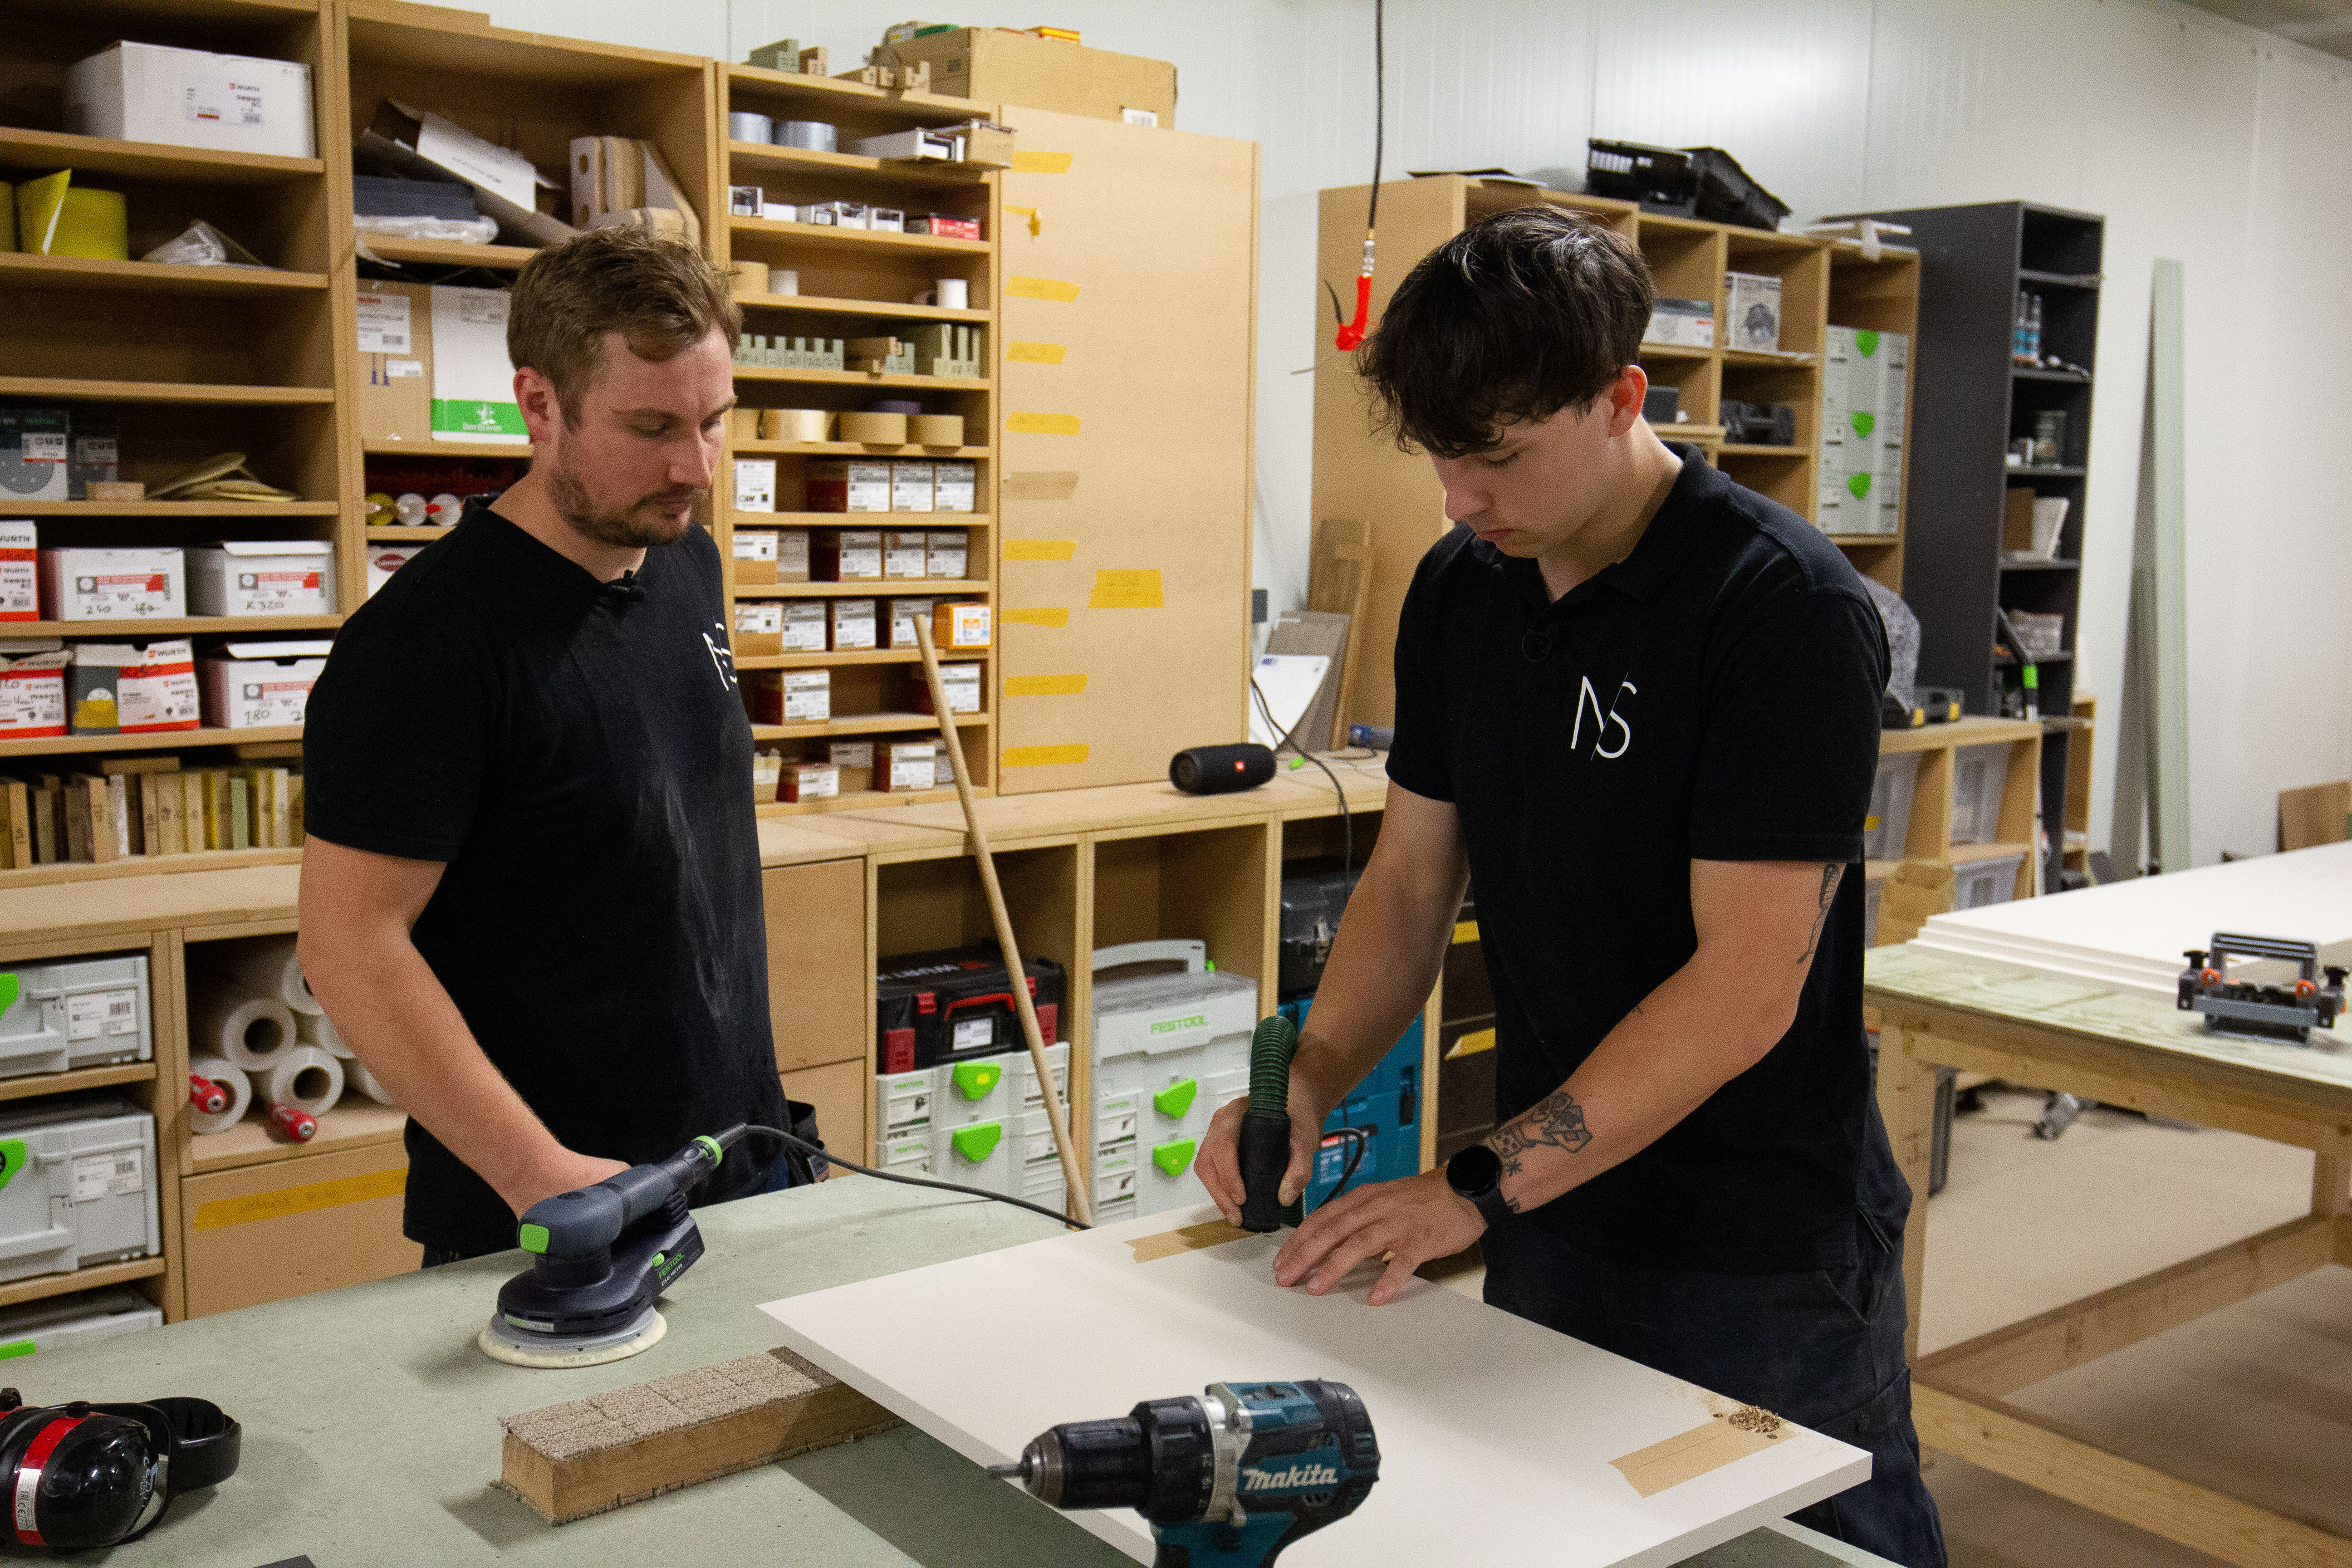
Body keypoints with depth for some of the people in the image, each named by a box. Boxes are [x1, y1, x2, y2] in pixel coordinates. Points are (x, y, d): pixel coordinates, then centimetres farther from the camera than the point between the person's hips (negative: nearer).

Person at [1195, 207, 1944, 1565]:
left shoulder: (1787, 610, -21)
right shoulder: (1459, 592, 1)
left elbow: (1748, 983, -24)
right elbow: (1414, 878, 6)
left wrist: (1484, 1184, -25)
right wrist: (1310, 1081, -9)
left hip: (1765, 1262, -6)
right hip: (1551, 1219, 6)